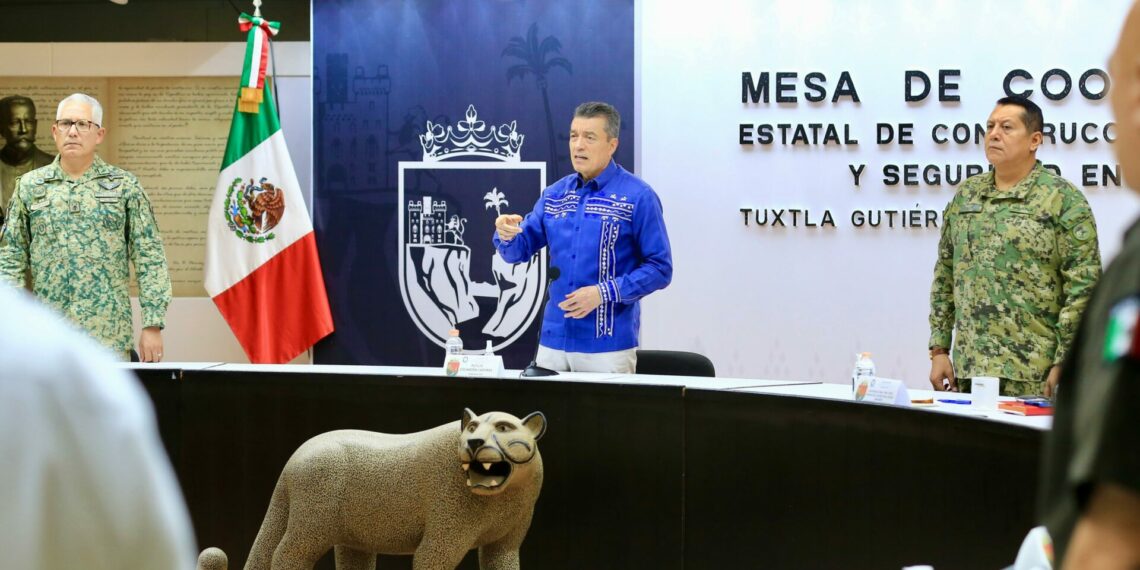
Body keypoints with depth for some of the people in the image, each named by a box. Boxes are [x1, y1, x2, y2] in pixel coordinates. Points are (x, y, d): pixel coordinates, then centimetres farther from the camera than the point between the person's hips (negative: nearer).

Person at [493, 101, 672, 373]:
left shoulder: (638, 197, -6)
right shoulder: (554, 194, 11)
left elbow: (660, 269, -8)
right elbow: (520, 250, 11)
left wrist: (605, 293, -19)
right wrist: (507, 234, -12)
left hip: (608, 344, -5)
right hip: (553, 340, 5)